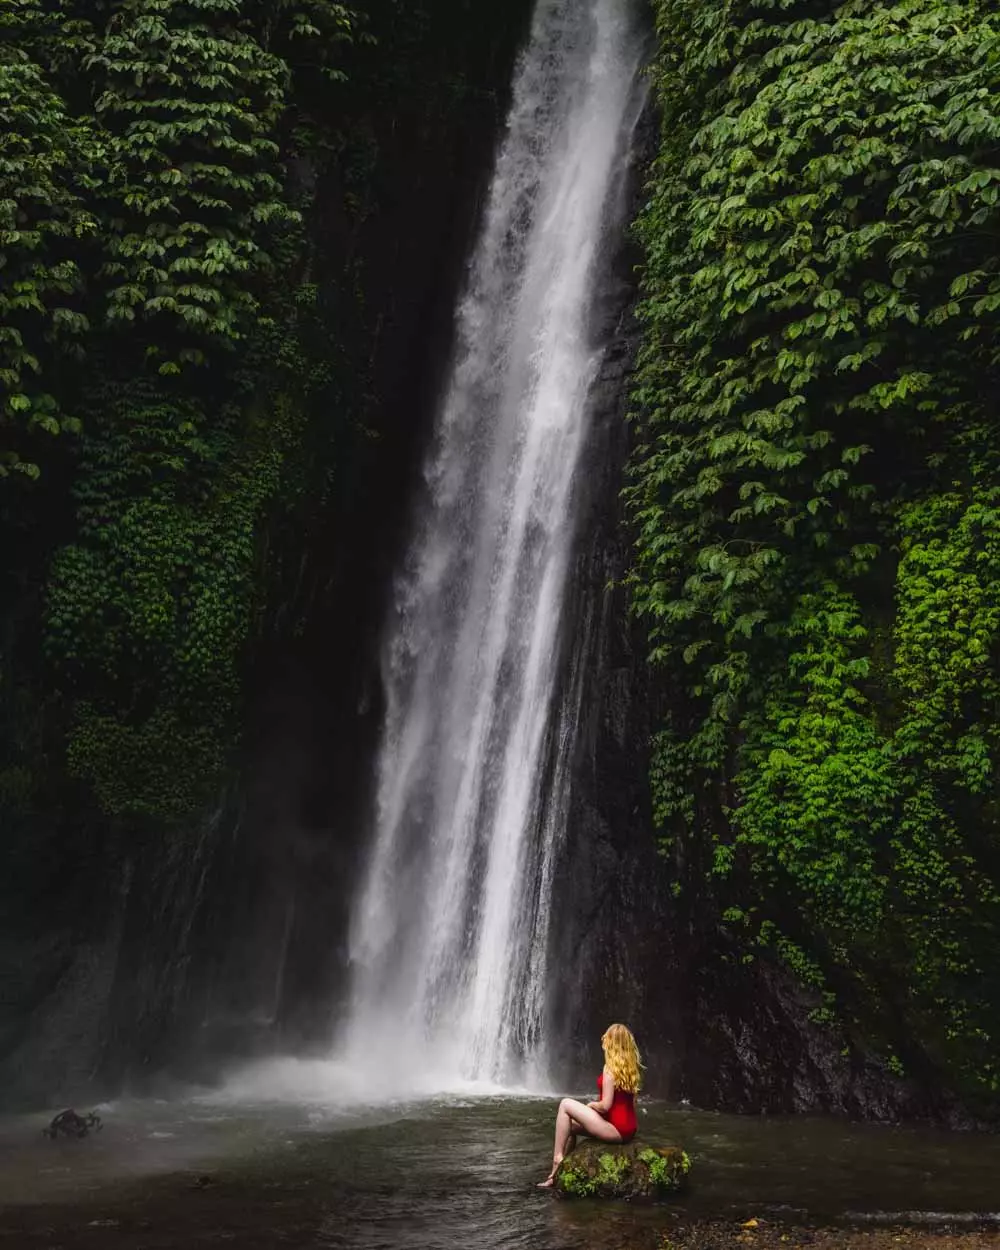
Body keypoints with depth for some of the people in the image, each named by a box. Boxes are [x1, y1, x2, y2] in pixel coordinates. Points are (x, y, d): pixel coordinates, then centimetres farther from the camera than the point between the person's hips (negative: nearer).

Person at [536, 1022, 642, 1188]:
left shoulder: (611, 1067, -14)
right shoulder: (631, 1067, 9)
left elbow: (605, 1106, -18)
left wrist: (590, 1105, 1)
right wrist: (596, 1103, 13)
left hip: (616, 1129, -9)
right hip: (629, 1128, 9)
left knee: (565, 1104, -2)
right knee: (571, 1124, 20)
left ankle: (557, 1158, -1)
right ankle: (557, 1173, 18)